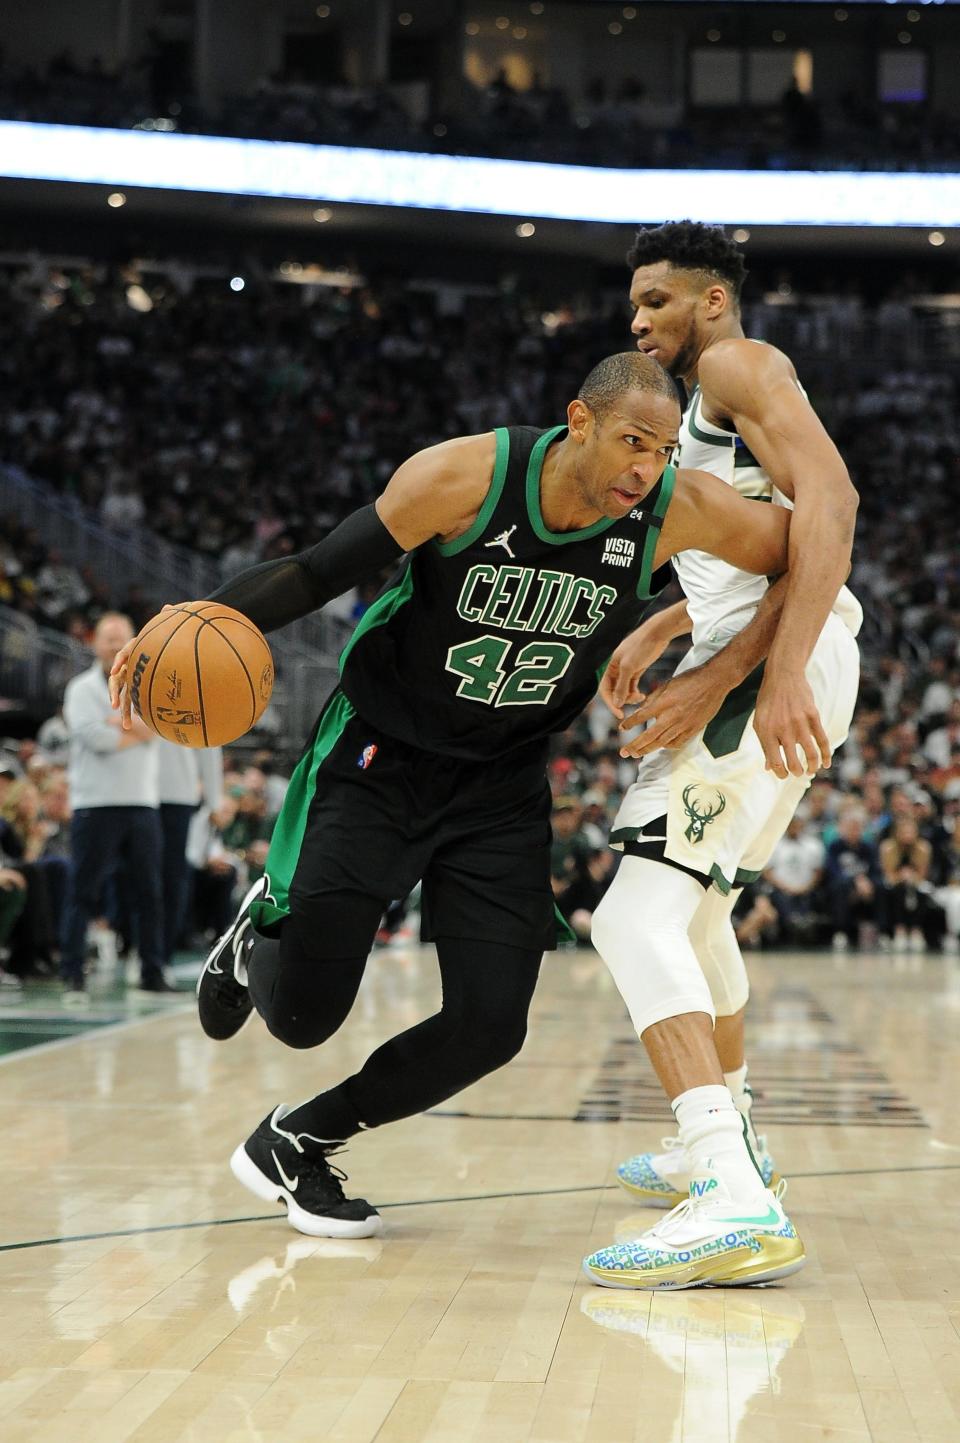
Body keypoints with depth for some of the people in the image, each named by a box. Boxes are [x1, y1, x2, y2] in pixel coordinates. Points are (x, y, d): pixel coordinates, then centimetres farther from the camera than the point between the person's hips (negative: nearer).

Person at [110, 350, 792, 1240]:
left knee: (490, 1025, -8)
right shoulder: (462, 478, -23)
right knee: (302, 1014, -7)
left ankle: (295, 1144, 15)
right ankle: (258, 936, 33)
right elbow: (319, 572, -18)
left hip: (502, 785, 3)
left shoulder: (677, 512, -16)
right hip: (376, 758, -3)